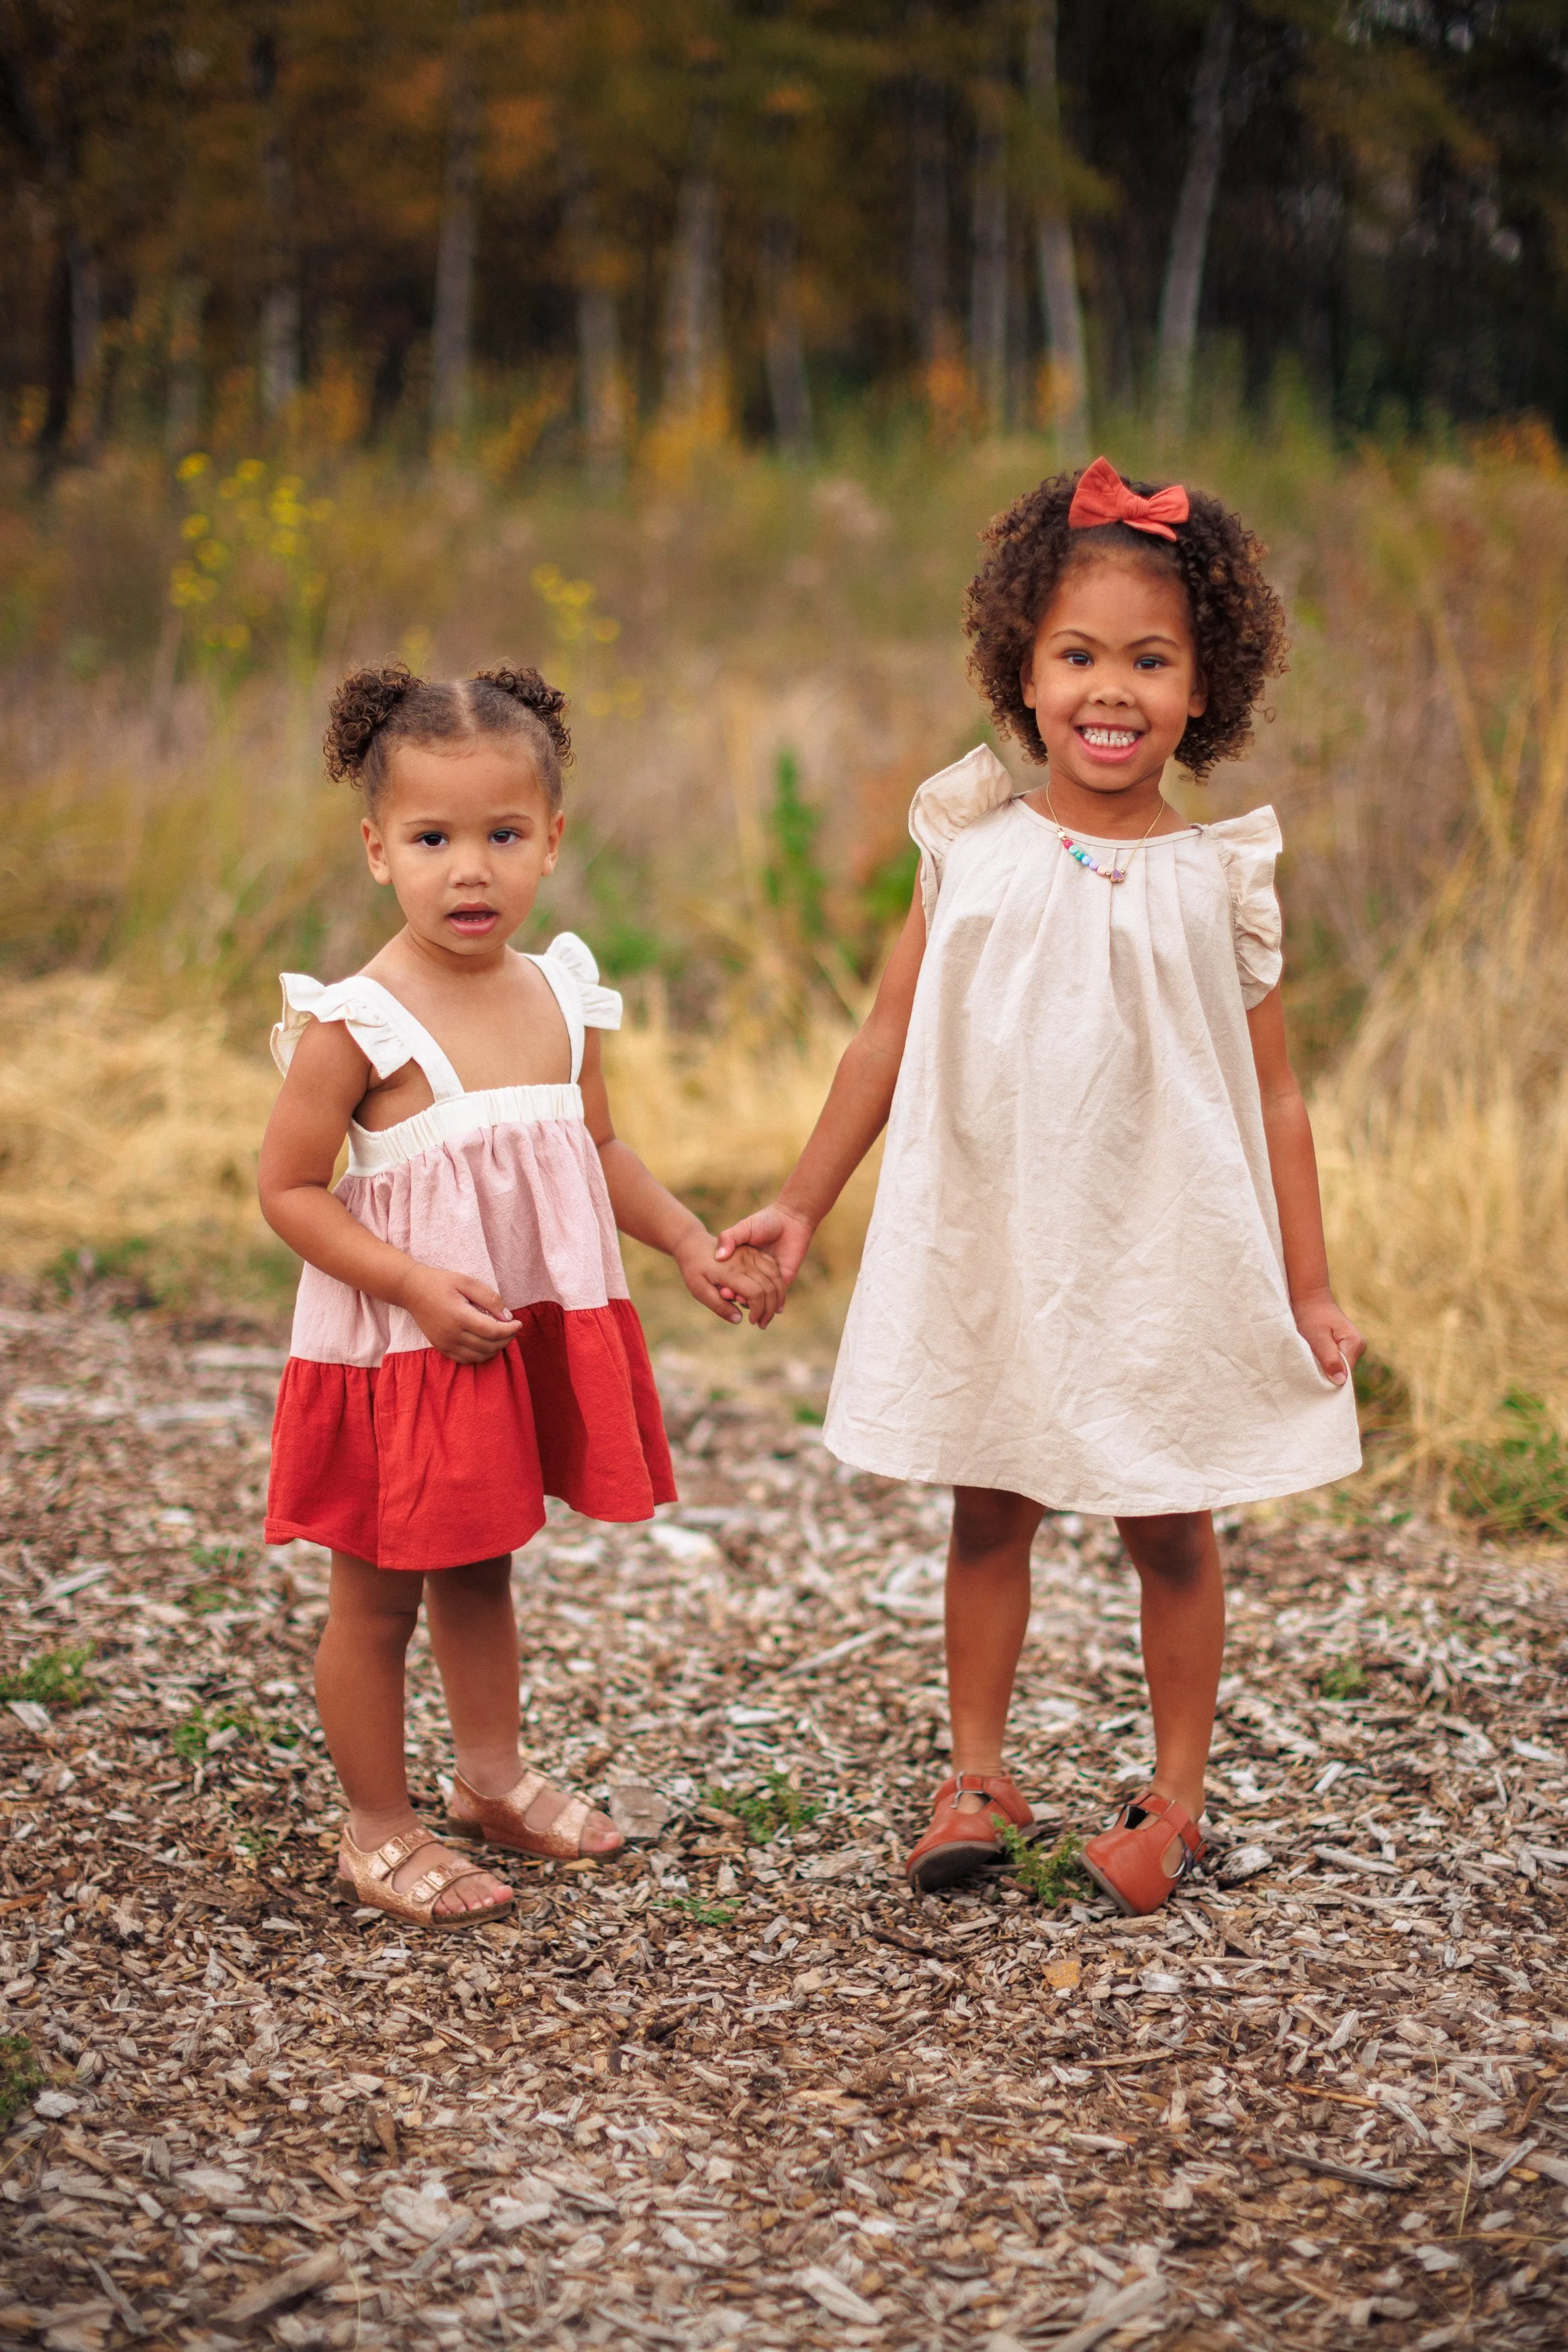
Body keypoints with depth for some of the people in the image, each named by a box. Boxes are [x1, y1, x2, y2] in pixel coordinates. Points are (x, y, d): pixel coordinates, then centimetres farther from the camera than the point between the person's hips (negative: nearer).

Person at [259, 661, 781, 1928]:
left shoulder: (564, 996, 0)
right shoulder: (354, 1026, -19)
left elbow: (597, 1146, 14)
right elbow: (290, 1190, -16)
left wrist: (694, 1246, 6)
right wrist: (417, 1286, -24)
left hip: (534, 1341, 6)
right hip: (402, 1351, -6)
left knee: (482, 1572, 24)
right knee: (378, 1597, 8)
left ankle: (493, 1777, 42)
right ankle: (379, 1829, 23)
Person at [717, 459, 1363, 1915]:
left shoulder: (1217, 883, -5)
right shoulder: (974, 852, -1)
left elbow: (1271, 1098, -1)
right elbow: (889, 1040, 7)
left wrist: (1308, 1291, -2)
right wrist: (802, 1205, 9)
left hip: (1161, 1259, -1)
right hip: (985, 1249, 2)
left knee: (1167, 1527, 8)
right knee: (988, 1515, 11)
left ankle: (1174, 1797, 23)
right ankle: (976, 1777, 26)